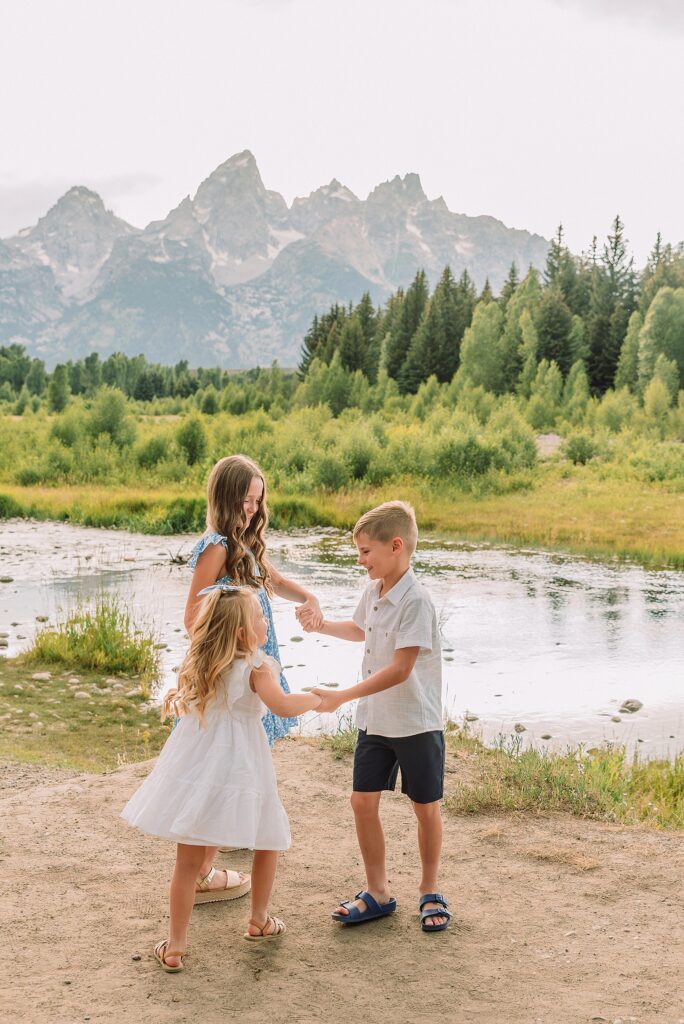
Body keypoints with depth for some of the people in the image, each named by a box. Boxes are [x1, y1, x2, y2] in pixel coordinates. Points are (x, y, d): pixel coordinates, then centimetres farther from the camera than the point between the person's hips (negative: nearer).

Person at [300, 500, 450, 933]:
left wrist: (343, 696, -29)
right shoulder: (373, 592, 3)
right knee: (364, 801, 6)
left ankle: (430, 891, 27)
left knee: (426, 807, 9)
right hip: (374, 719, 7)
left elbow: (400, 669, -27)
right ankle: (378, 892, 20)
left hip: (416, 722, -7)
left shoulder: (415, 600, -23)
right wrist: (321, 625, 12)